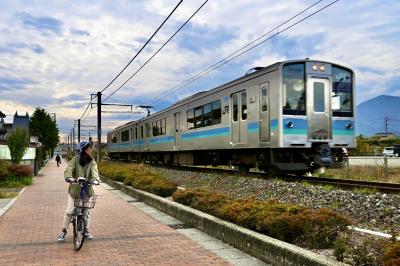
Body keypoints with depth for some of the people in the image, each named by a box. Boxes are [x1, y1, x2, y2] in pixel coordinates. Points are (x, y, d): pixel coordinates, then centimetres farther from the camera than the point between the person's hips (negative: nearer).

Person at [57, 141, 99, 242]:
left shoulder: (92, 162, -2)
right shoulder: (76, 159, -10)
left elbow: (94, 171, -18)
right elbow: (69, 169, -23)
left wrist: (95, 179, -40)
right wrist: (69, 177, -44)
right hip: (74, 189, -2)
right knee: (69, 211, -2)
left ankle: (86, 231, 25)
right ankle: (63, 231, 15)